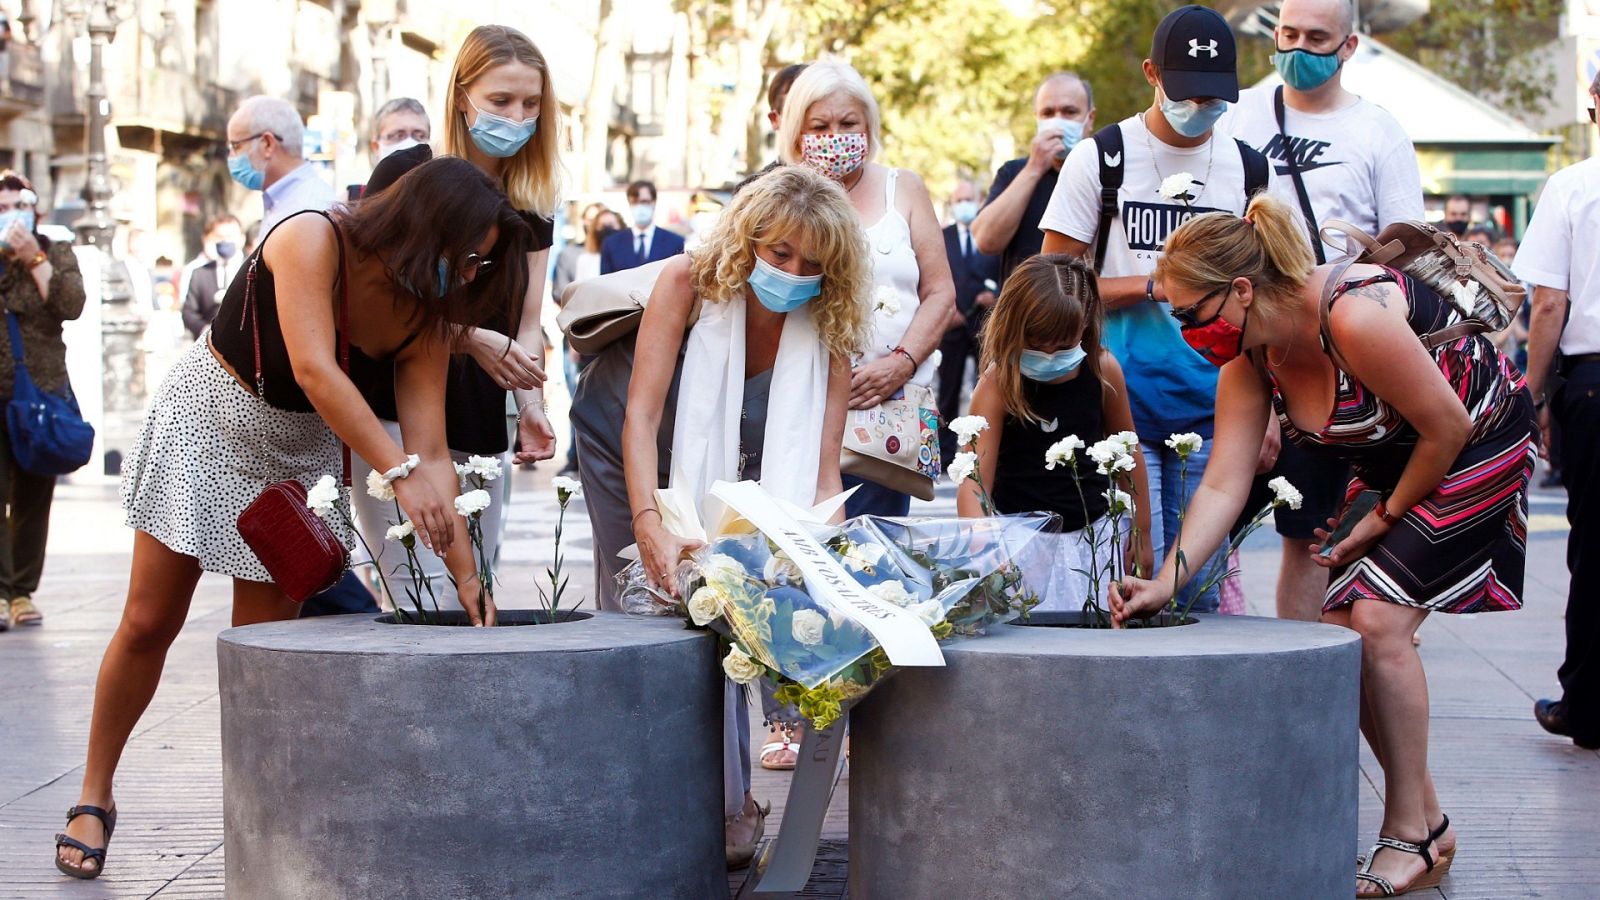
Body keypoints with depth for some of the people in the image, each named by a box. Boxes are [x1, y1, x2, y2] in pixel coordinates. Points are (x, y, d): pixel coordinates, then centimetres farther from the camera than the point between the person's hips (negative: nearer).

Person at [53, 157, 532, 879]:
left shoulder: (428, 317, -12)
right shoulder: (313, 240, -27)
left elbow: (431, 452, -15)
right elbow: (315, 371, -37)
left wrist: (466, 574, -23)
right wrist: (399, 472, -44)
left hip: (298, 456, 4)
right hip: (207, 421, -4)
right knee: (150, 623, -1)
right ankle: (94, 794, 14)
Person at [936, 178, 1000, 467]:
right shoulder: (940, 237, 8)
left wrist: (995, 295, -12)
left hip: (987, 322, 0)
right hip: (952, 324, 0)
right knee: (948, 391, 3)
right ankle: (945, 451, 6)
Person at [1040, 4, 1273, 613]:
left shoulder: (1249, 169, 11)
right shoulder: (1102, 158, 1)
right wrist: (1155, 285, -11)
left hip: (1211, 409, 3)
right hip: (1120, 407, -3)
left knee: (1201, 587, 5)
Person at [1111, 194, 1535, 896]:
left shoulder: (1355, 315, -34)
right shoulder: (1250, 360, -9)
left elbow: (1448, 426, -25)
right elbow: (1222, 485, -11)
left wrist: (1386, 517, -11)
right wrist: (1164, 583, -22)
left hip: (1481, 446, -8)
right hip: (1390, 465, 8)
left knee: (1378, 617, -18)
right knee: (1341, 623, 0)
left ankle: (1412, 838, -7)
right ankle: (1426, 821, 14)